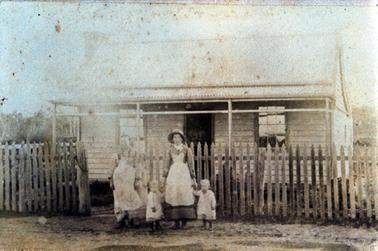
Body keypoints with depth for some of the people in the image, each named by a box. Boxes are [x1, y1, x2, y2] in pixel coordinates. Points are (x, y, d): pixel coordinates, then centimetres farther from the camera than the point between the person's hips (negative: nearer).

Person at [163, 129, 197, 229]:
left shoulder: (186, 149, 4)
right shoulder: (170, 149, 11)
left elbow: (190, 163, 3)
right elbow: (168, 163, 14)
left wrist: (193, 177, -2)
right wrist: (165, 177, 10)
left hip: (184, 172, -2)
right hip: (173, 173, 2)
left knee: (184, 194, -9)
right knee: (173, 194, -7)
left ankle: (184, 220, -2)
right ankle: (176, 221, -5)